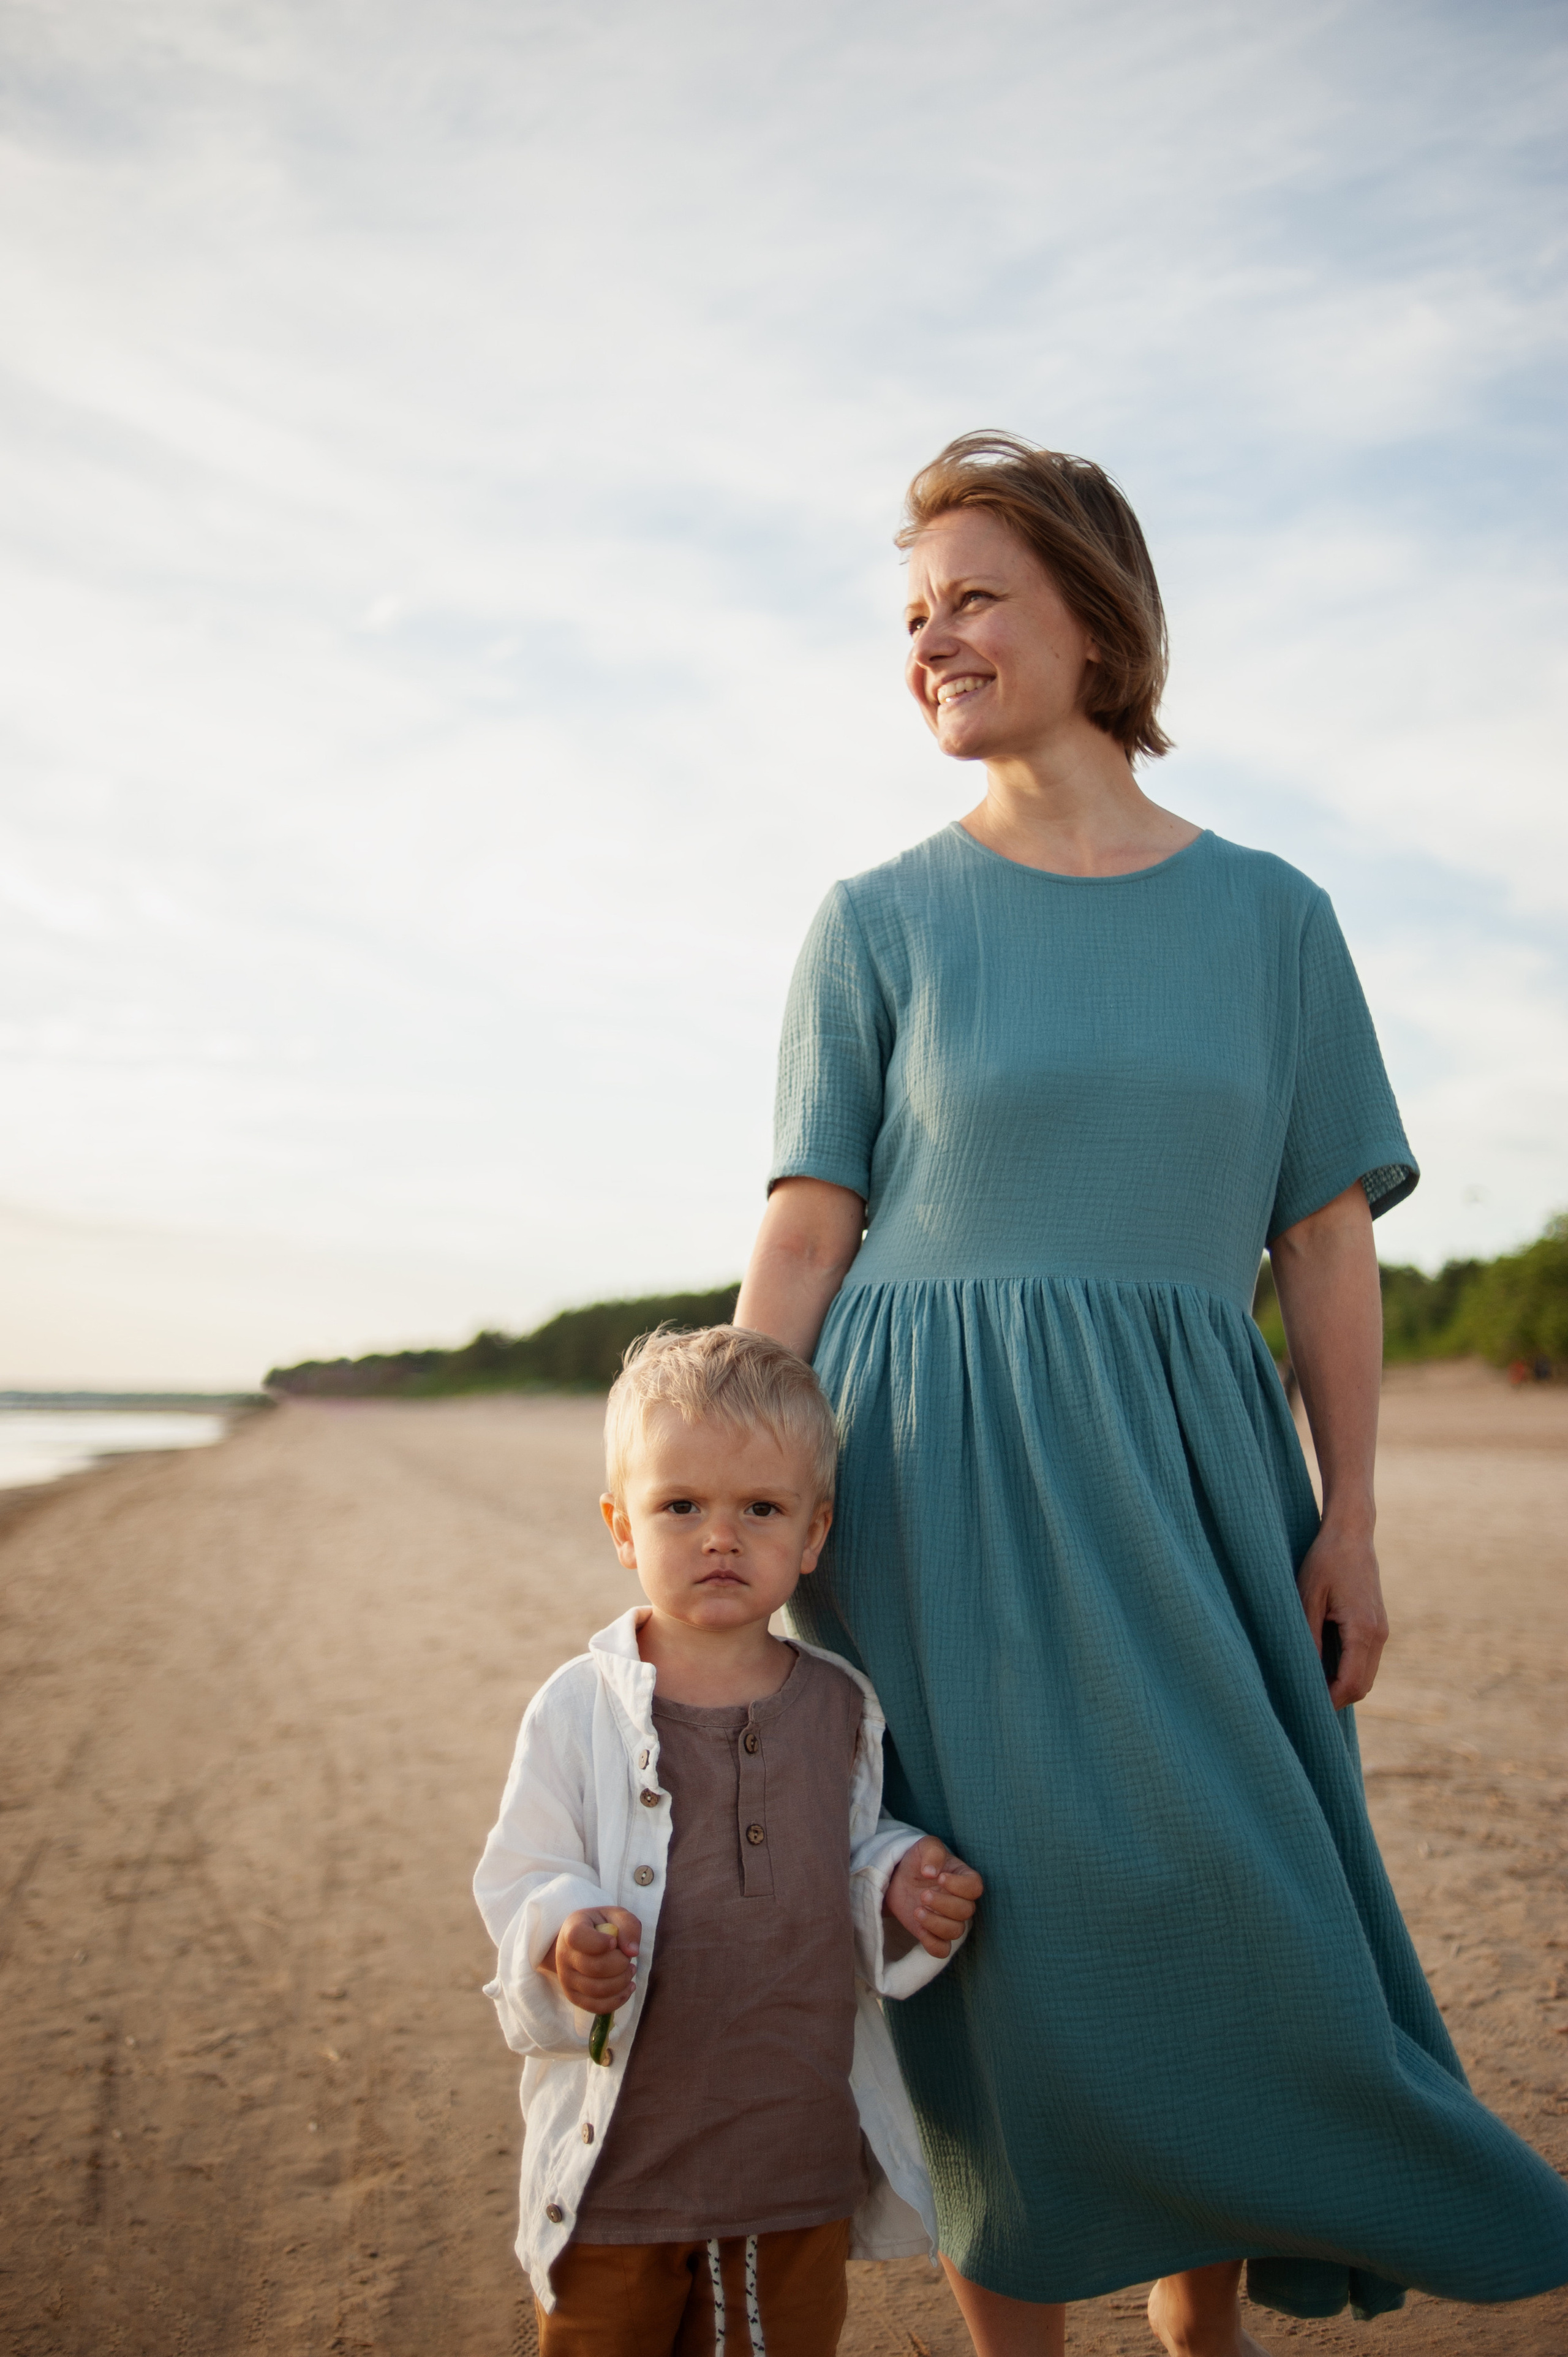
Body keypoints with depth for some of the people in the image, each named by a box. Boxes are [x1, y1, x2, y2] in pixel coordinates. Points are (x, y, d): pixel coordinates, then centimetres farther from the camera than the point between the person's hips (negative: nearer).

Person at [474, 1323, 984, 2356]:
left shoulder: (843, 1709, 0)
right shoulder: (579, 1711, -10)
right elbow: (525, 1887, -9)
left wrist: (902, 1891, -8)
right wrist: (565, 1950, -29)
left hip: (802, 2160, 3)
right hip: (618, 2158, -2)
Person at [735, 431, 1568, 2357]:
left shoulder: (1269, 915, 9)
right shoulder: (878, 923, 4)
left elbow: (1327, 1236, 7)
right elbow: (805, 1236, 0)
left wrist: (1349, 1519, 0)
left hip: (1177, 1480, 2)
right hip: (939, 1485, -2)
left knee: (1231, 1924, 6)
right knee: (1014, 1937, 1)